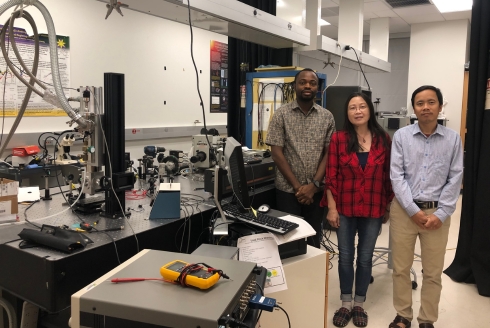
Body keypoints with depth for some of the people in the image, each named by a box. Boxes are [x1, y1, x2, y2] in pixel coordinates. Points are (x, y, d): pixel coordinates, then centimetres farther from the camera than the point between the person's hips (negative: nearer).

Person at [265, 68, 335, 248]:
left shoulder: (327, 117, 4)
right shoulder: (281, 114, -3)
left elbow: (329, 154, 1)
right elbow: (276, 153, -7)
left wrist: (314, 184, -10)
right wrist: (297, 186, -10)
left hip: (316, 190, 2)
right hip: (288, 189, -2)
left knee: (314, 237, 12)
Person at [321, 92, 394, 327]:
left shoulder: (383, 139, -1)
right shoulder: (338, 139, -5)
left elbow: (388, 176, 4)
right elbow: (331, 176, -5)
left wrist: (388, 207, 6)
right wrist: (331, 208, -9)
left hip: (373, 210, 1)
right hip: (345, 208, -1)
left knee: (365, 257, 12)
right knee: (345, 257, 10)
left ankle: (359, 304, 30)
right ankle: (346, 304, 28)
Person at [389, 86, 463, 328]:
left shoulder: (453, 139, 1)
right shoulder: (401, 136, -2)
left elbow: (455, 179, 0)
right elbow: (396, 176, -6)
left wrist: (441, 214, -8)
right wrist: (414, 210, -12)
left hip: (437, 212, 1)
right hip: (404, 210, 0)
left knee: (433, 272, 11)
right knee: (400, 268, 10)